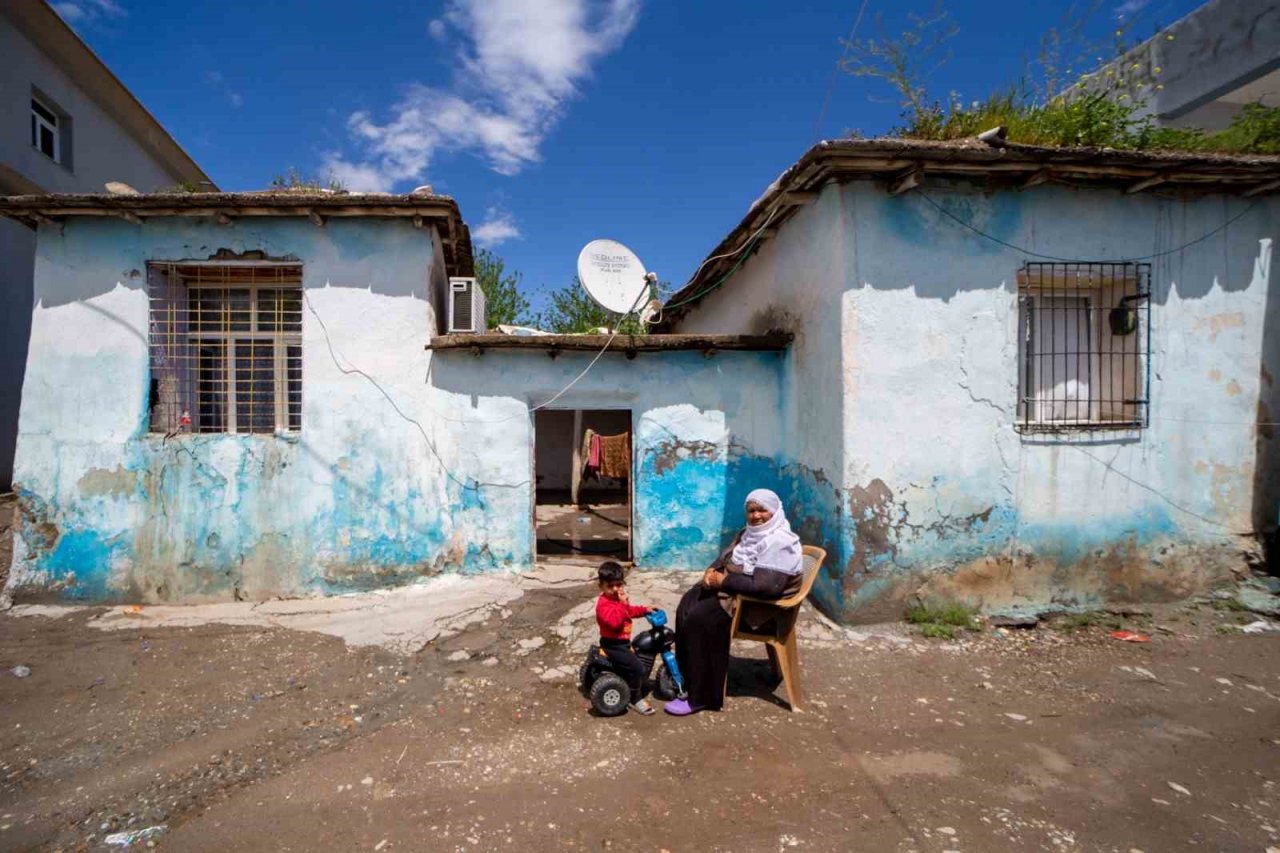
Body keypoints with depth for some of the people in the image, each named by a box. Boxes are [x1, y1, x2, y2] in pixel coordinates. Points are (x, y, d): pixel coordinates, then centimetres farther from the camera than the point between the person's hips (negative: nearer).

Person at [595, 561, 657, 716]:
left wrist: (645, 609, 16)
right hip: (613, 645, -11)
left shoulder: (618, 599, 8)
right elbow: (614, 621, -38)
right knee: (637, 668, -19)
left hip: (623, 642, 11)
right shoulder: (604, 604, -24)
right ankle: (635, 699, 0)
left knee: (642, 656, 27)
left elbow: (630, 611, 26)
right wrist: (623, 604, -37)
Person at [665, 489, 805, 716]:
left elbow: (765, 586, -29)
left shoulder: (779, 543, -20)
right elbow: (725, 558, 16)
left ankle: (700, 696, -11)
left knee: (699, 619, -22)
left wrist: (723, 581, -23)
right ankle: (683, 676, 6)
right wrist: (712, 571, -6)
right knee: (686, 606, -6)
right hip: (729, 588, 10)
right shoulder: (749, 533, 10)